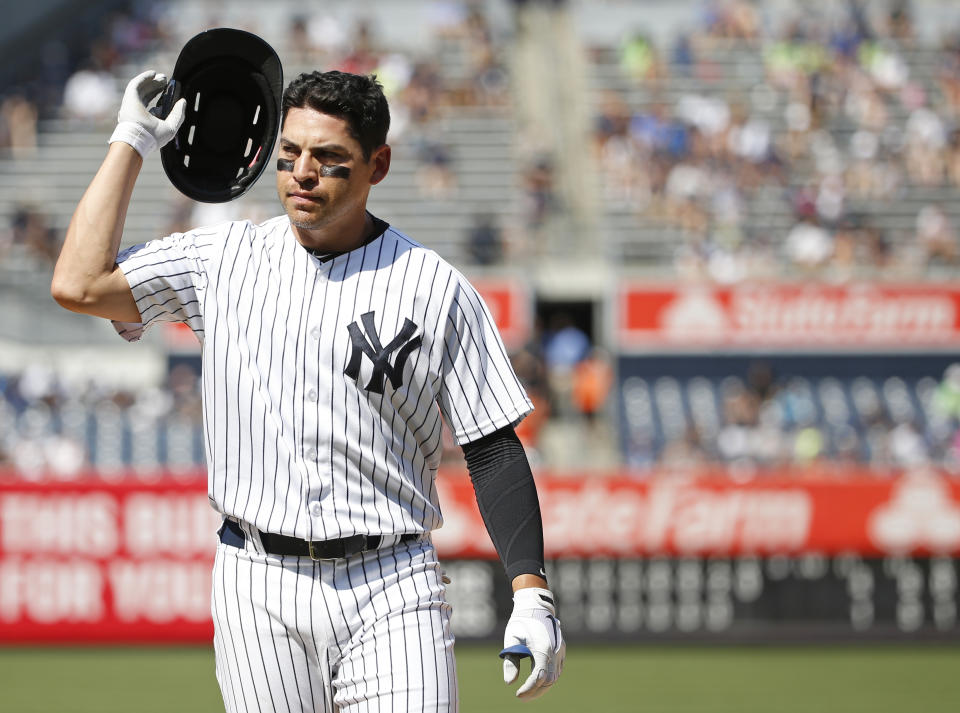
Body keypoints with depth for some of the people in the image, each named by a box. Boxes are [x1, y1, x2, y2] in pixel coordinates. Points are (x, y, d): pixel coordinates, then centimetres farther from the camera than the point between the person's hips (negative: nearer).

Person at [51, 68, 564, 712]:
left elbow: (495, 449, 2)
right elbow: (80, 285, -5)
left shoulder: (436, 288, 2)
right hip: (259, 590, 2)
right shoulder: (225, 260, 8)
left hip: (393, 591, -2)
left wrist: (531, 593, -9)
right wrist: (134, 140, 3)